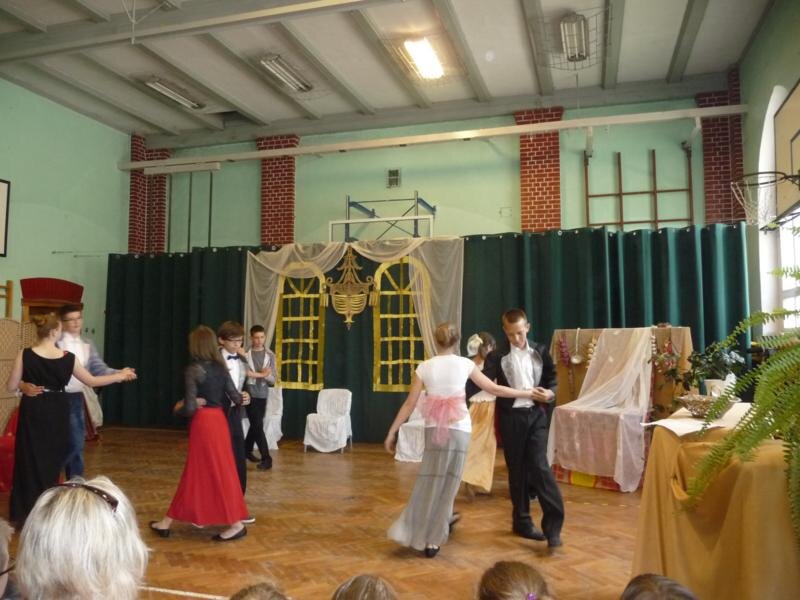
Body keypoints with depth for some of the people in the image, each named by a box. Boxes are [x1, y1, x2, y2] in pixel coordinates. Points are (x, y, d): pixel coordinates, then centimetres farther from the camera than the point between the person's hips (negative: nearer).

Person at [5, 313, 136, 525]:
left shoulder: (25, 355, -12)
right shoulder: (68, 357, -9)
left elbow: (11, 386, -7)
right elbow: (92, 381, 0)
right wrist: (121, 375, 10)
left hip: (33, 414, -1)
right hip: (56, 413, 1)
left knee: (31, 461, 11)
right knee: (52, 462, 16)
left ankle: (28, 513, 16)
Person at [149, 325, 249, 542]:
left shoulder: (194, 370, -14)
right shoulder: (220, 368, 4)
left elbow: (190, 408, -18)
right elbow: (235, 398, 2)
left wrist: (178, 408, 4)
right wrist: (242, 398, 25)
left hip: (203, 423, -7)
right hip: (218, 420, 7)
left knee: (219, 473, 1)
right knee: (193, 473, 15)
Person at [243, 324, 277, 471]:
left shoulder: (270, 355, 3)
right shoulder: (245, 354, -6)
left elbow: (273, 380, -1)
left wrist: (267, 376, -21)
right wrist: (261, 374, -19)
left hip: (263, 394, 4)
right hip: (250, 394, -4)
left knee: (255, 425, 15)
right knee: (258, 426, -7)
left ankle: (247, 450, 35)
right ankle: (266, 458, -3)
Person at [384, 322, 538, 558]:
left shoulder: (424, 367, 1)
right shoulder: (465, 363, -1)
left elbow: (409, 404, -1)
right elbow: (494, 389, 3)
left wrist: (391, 433, 6)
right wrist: (528, 393, 13)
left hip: (433, 429, 1)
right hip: (459, 429, -1)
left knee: (431, 479, 16)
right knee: (448, 482, 9)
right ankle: (432, 540, 15)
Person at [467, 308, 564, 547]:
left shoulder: (540, 351, 6)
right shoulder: (497, 356, -2)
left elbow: (552, 378, 11)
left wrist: (550, 393, -11)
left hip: (536, 414, 1)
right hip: (511, 417, -1)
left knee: (539, 465, -9)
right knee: (517, 469, 8)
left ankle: (553, 523, -2)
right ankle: (522, 521, 21)